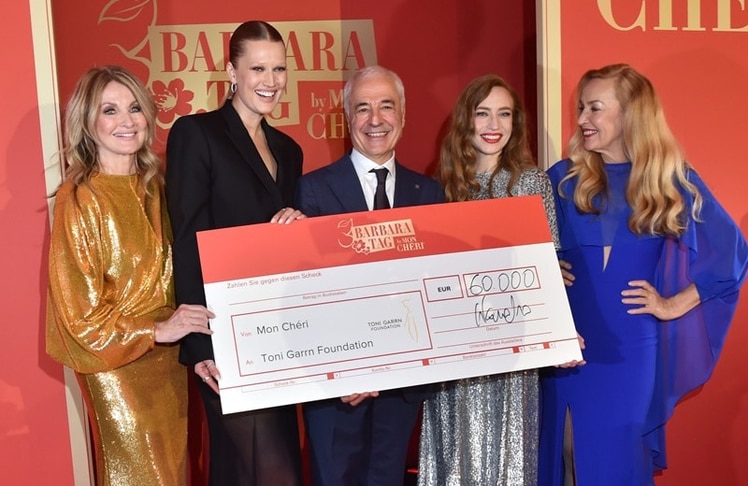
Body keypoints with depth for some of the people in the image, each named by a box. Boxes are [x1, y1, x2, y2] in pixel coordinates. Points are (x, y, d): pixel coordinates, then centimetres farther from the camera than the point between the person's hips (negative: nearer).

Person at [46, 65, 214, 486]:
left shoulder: (154, 186, 4)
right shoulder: (78, 199, -14)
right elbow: (79, 311, -13)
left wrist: (192, 341, 0)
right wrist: (156, 330, -17)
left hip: (169, 358, 6)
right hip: (118, 367, -6)